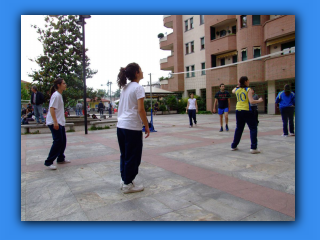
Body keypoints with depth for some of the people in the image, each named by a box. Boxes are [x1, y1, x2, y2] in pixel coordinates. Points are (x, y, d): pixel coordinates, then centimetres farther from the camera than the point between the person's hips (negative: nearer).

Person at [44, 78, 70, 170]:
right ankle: (48, 162, -2)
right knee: (58, 141, -10)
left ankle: (60, 159, 26)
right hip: (54, 123, -10)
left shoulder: (59, 95, 15)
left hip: (60, 122, 10)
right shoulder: (56, 95, -14)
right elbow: (51, 109, -21)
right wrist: (55, 122, -26)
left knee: (63, 141, 13)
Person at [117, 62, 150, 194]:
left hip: (121, 125, 8)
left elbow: (123, 107, 15)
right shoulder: (138, 88, -10)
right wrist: (147, 126, -9)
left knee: (124, 154, 17)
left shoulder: (125, 88, 13)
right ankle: (128, 184, 14)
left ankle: (124, 180, 28)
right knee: (133, 157, 4)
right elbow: (140, 110, -16)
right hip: (132, 127, -8)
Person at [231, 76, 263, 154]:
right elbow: (251, 101, -16)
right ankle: (253, 148, -1)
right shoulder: (248, 90, -8)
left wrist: (238, 85, 36)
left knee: (239, 128, 18)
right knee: (253, 128, 3)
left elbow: (233, 91, 34)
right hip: (247, 111, -6)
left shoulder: (237, 89, 9)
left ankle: (234, 146, 24)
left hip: (238, 111, 6)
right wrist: (259, 100, -1)